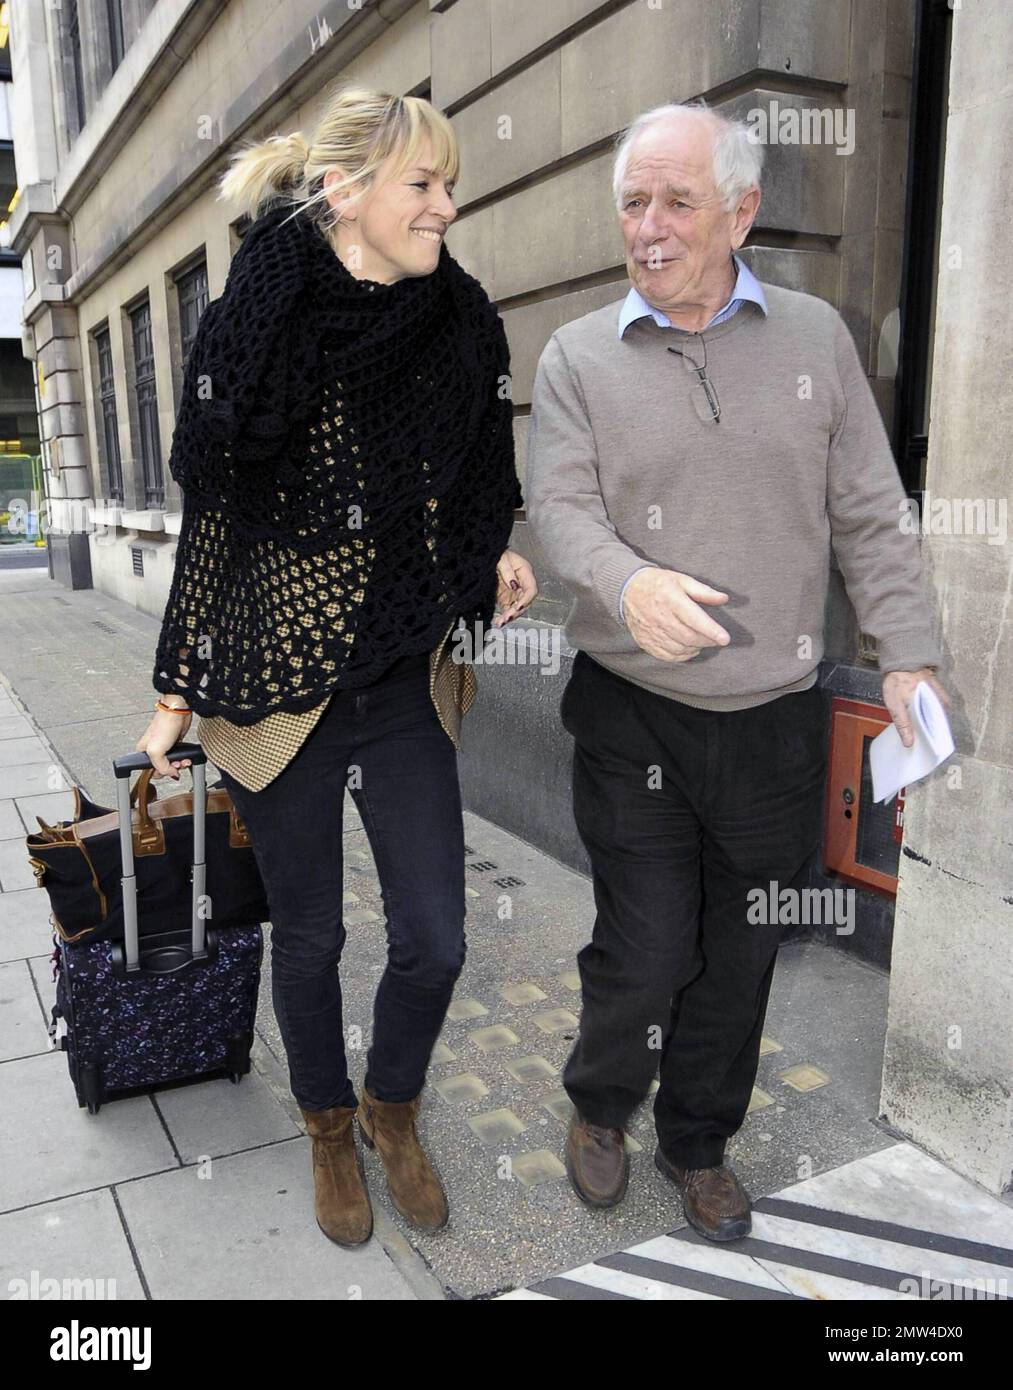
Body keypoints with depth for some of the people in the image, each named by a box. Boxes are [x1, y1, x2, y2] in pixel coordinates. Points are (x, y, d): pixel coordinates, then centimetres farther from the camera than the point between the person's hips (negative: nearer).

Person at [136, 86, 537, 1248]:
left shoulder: (460, 326, 0)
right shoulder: (254, 327, -10)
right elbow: (209, 520, -5)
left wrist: (495, 557, -4)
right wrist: (177, 694, -1)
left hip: (410, 684, 3)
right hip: (281, 686, -3)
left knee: (435, 941, 6)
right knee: (309, 936, 13)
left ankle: (392, 1109, 38)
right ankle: (330, 1133, 41)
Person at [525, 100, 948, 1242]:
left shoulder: (815, 336, 6)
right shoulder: (578, 355, 1)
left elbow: (868, 516, 5)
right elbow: (557, 507, -10)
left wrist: (907, 655, -3)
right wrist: (630, 584, -31)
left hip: (778, 722, 2)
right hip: (633, 719, -2)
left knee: (741, 958, 14)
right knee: (645, 952, 2)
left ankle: (698, 1145, 39)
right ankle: (598, 1109, 35)